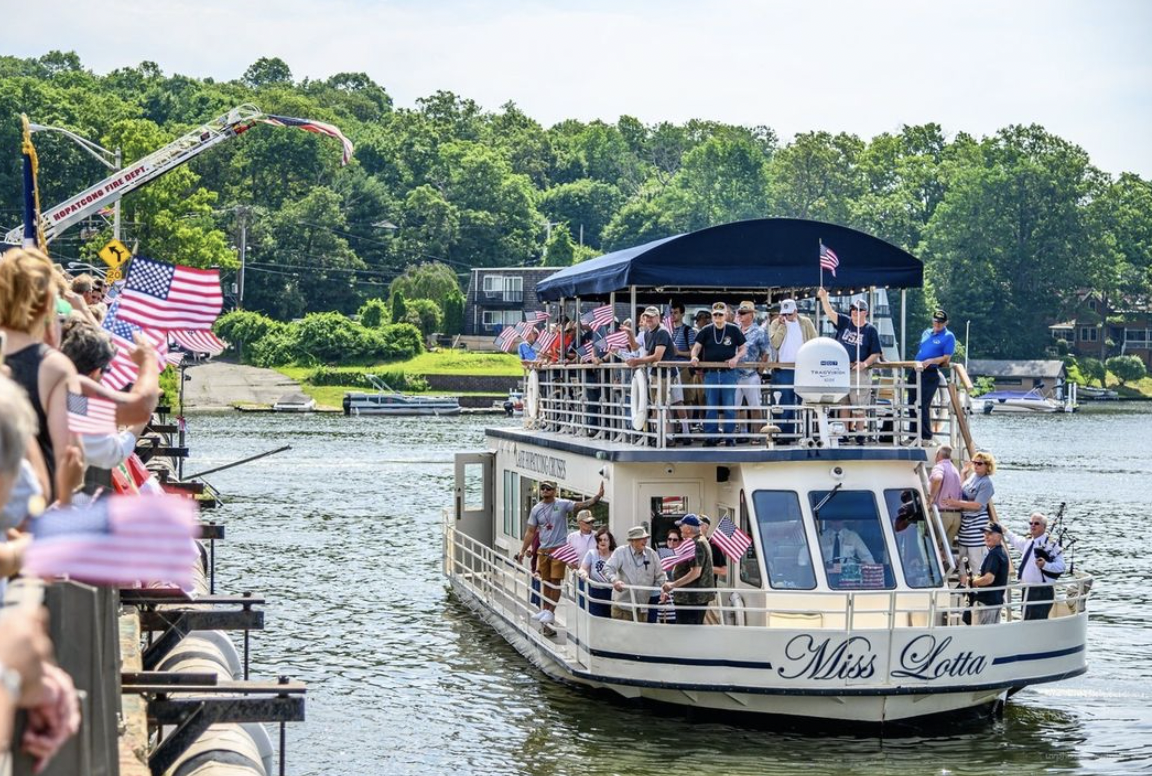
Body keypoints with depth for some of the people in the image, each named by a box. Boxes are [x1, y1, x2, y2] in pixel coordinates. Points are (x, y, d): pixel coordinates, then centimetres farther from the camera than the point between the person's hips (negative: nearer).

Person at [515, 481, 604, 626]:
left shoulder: (562, 504, -4)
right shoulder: (536, 509, 5)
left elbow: (583, 505, -11)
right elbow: (530, 532, 9)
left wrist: (598, 496, -26)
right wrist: (522, 550, 4)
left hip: (559, 549, -4)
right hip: (543, 550, 4)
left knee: (555, 581, -7)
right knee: (546, 581, 13)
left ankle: (551, 612, -3)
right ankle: (545, 610, 24)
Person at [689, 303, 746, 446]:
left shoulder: (733, 330, 2)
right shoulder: (706, 331, 6)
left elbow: (743, 348, 6)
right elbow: (697, 347, 2)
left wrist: (736, 358, -13)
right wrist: (694, 356, -19)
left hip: (728, 373, -1)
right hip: (710, 373, 1)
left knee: (729, 406, 2)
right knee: (711, 407, 5)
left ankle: (729, 436, 9)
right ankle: (711, 436, 10)